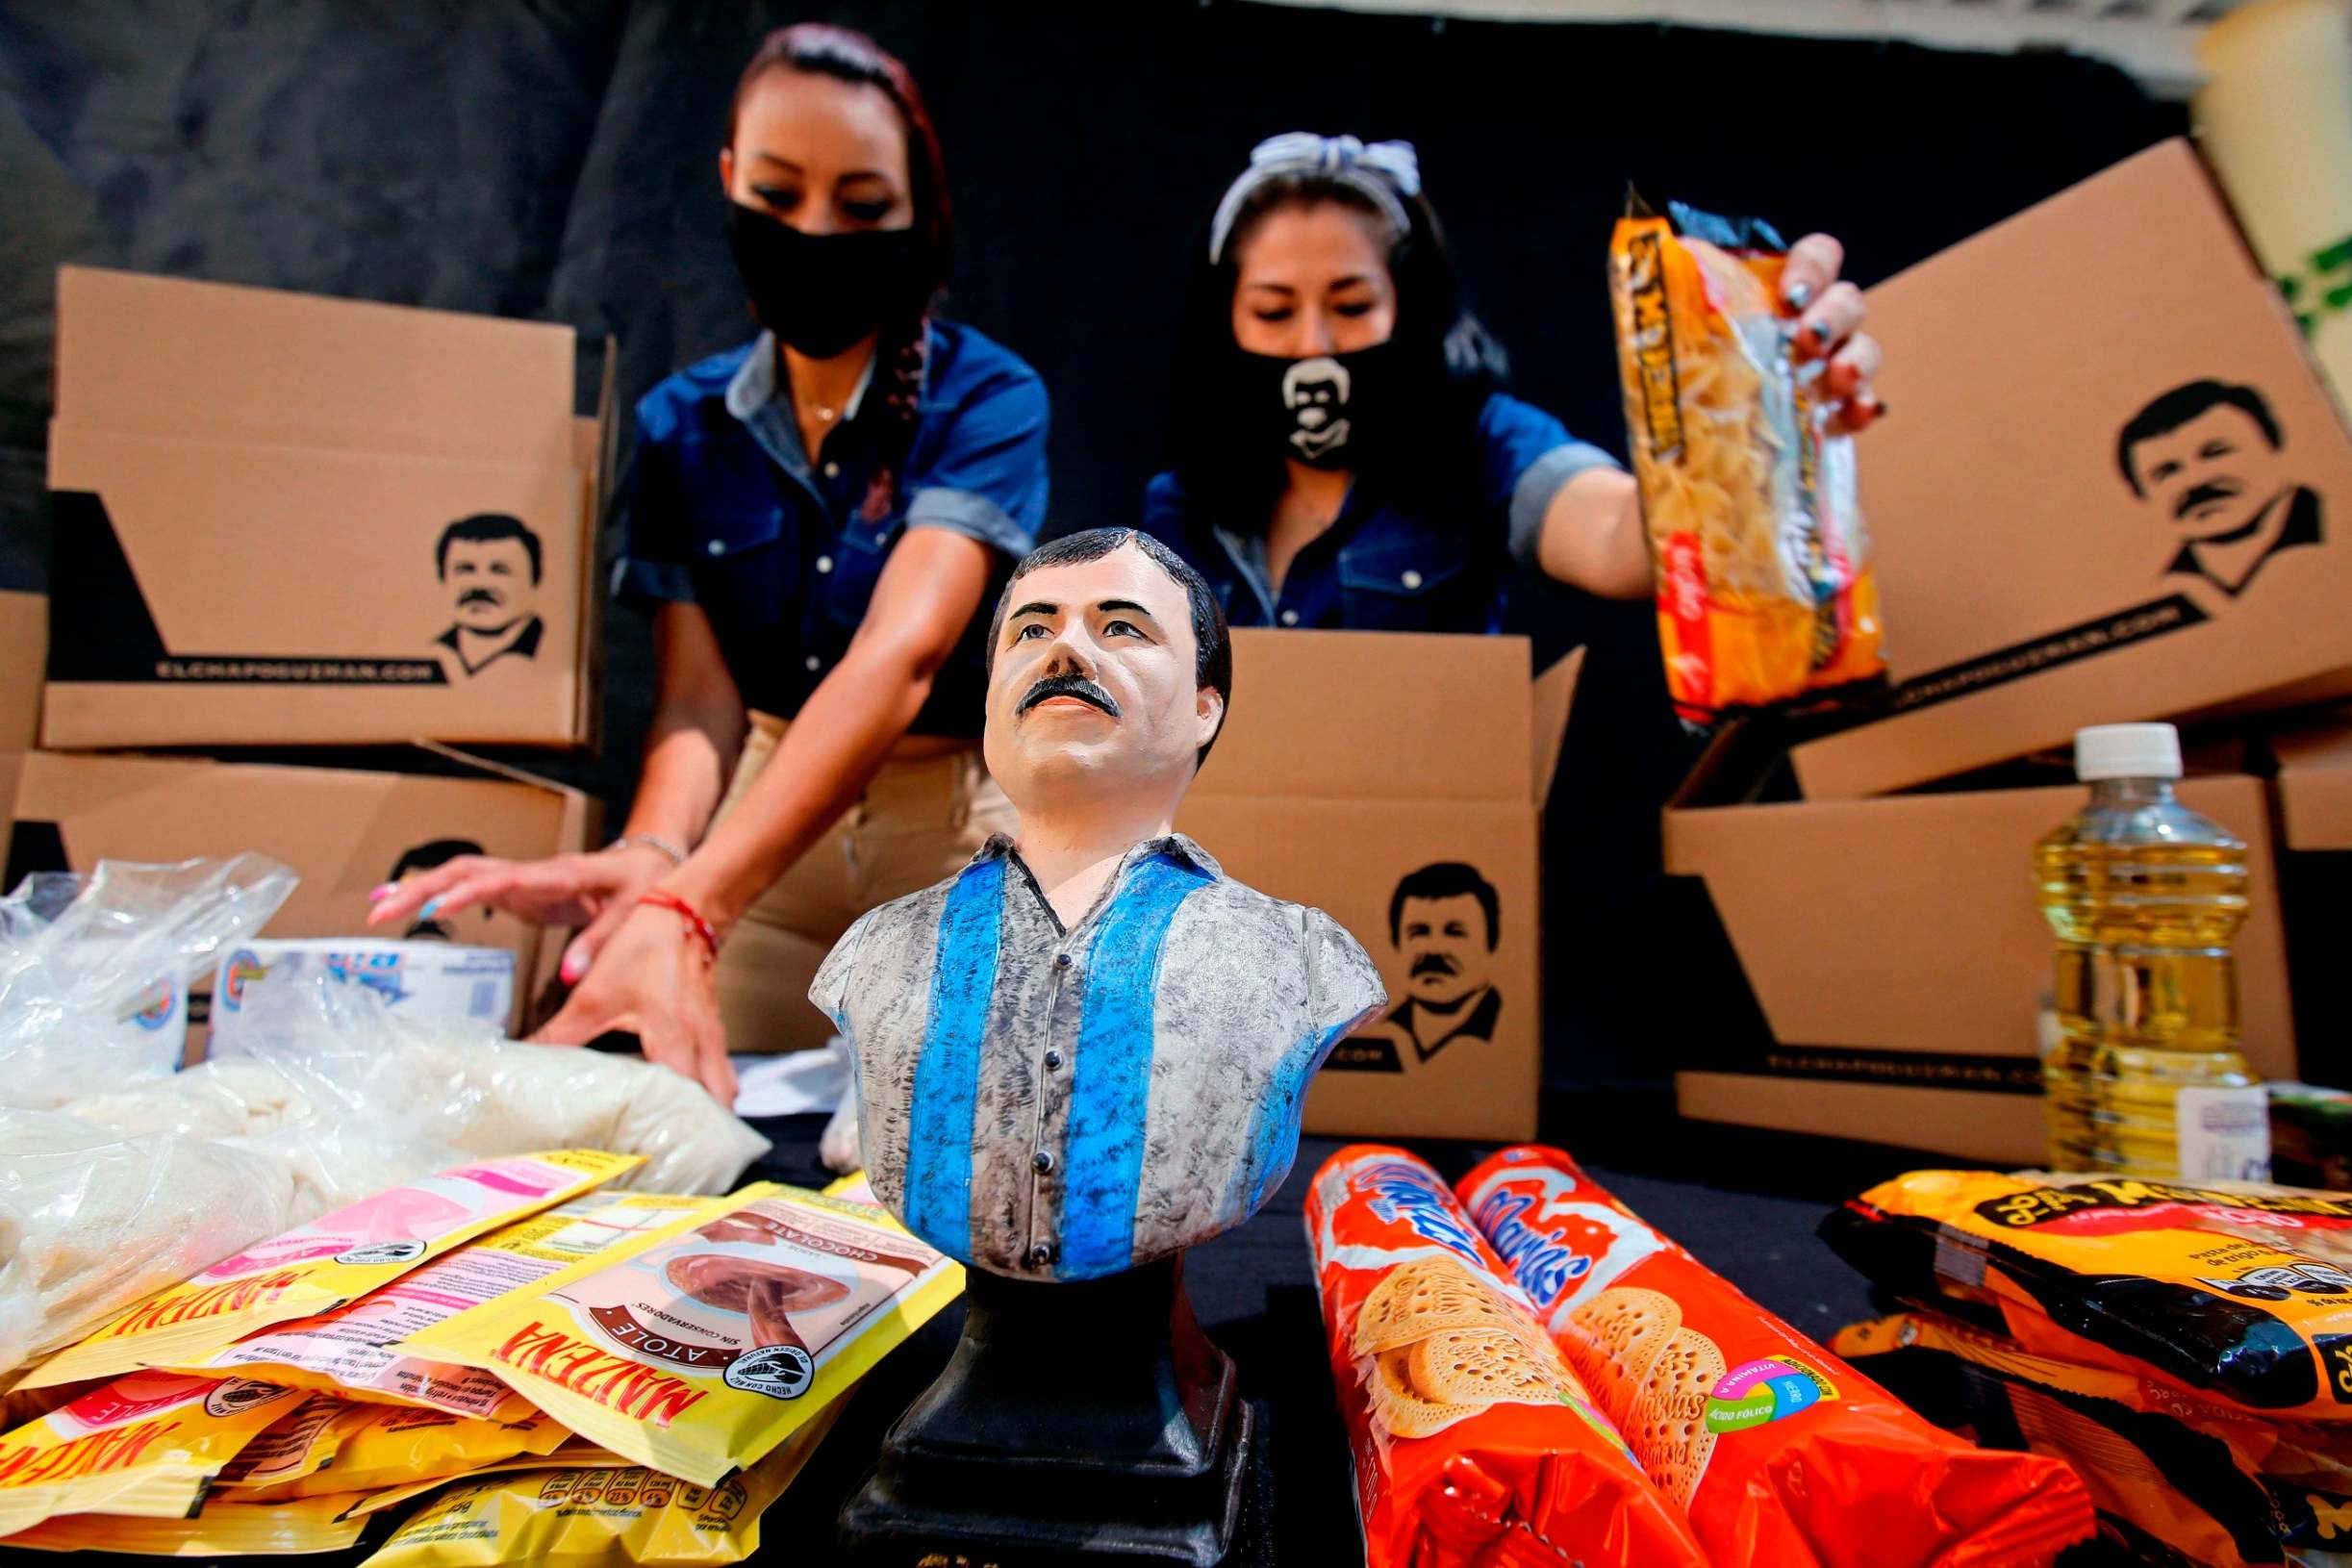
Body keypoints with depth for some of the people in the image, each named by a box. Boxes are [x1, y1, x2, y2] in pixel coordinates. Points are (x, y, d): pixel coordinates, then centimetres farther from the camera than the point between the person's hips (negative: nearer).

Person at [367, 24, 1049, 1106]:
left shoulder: (986, 401, -12)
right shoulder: (680, 428, 0)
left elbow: (899, 656, -28)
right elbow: (697, 690, -11)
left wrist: (689, 907, -41)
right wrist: (651, 852, -34)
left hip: (957, 838, -2)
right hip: (762, 833, 3)